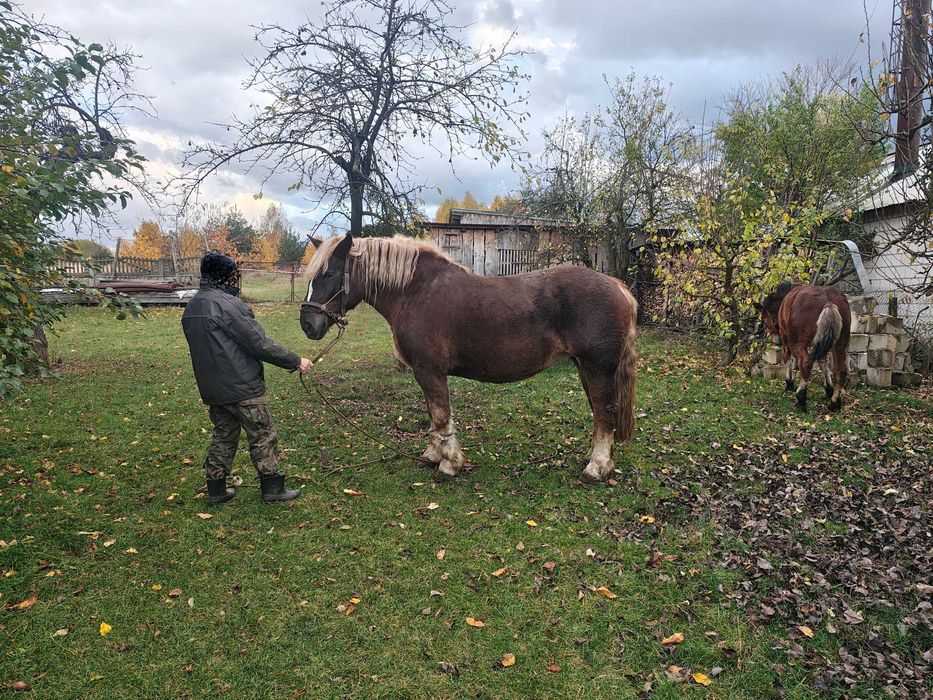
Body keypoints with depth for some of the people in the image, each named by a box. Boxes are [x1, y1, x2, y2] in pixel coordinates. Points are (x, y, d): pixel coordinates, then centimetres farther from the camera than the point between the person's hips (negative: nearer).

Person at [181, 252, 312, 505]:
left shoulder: (191, 307, 10)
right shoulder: (227, 304, -19)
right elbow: (259, 344, -20)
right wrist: (295, 361, -11)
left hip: (212, 389, 8)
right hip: (242, 387, -8)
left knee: (223, 435, 19)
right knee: (263, 436, 4)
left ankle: (216, 489, 25)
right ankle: (272, 488, 13)